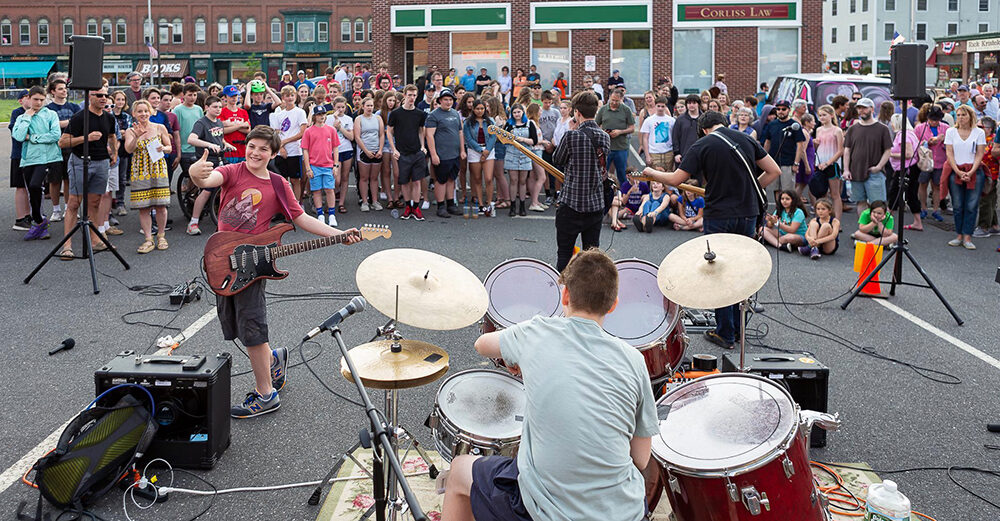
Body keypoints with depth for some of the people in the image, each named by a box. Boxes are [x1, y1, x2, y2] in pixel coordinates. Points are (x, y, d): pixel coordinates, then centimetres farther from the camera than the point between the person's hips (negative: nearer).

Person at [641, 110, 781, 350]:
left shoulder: (702, 146, -6)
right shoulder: (747, 140, 6)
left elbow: (675, 179, -7)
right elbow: (774, 171, 8)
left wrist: (651, 173, 9)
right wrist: (750, 188, 16)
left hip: (719, 217, -4)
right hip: (748, 214, 4)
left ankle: (725, 334, 9)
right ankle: (738, 328, 23)